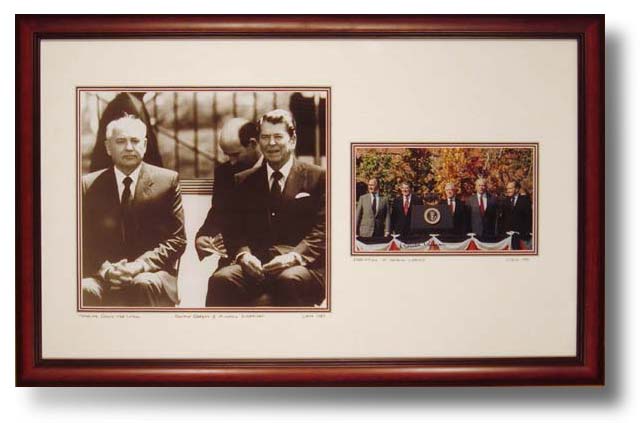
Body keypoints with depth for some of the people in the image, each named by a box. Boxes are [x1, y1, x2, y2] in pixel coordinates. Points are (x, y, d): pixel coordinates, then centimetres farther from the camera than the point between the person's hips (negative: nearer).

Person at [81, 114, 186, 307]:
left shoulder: (167, 181, 7)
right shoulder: (89, 185, 11)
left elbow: (177, 240, 2)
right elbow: (83, 241, 8)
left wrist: (139, 266, -13)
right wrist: (105, 269, -13)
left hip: (151, 273, 0)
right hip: (104, 276, 1)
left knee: (145, 284, -36)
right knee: (84, 290, -34)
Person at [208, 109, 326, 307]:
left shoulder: (318, 177, 9)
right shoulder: (246, 181, 20)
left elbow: (322, 229, 1)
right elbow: (234, 228, 14)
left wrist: (295, 256, -17)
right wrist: (243, 254, -9)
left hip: (302, 266, -3)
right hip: (256, 265, 3)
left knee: (290, 280, -39)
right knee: (220, 280, -29)